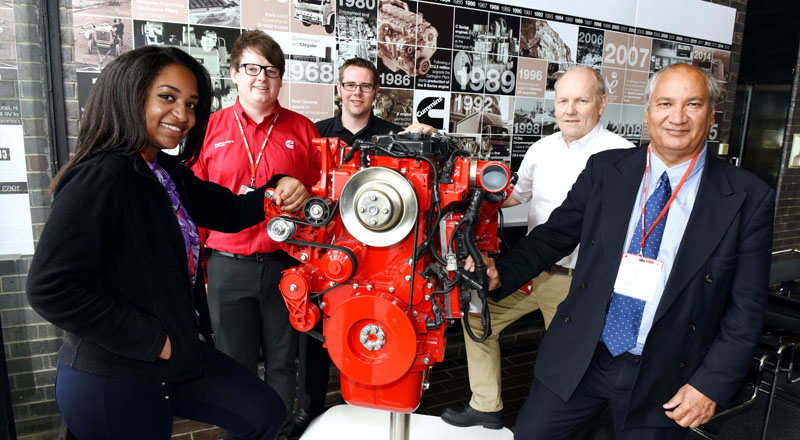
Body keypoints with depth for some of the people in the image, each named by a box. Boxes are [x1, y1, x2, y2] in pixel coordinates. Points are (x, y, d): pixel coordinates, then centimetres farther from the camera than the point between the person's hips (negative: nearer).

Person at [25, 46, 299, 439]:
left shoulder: (169, 172, 5)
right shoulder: (102, 176, -23)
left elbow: (228, 211, 11)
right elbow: (50, 288, -27)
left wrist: (276, 190, -8)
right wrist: (150, 339, -21)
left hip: (177, 354, 8)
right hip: (111, 381, -8)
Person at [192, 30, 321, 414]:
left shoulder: (302, 129, 5)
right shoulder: (210, 128, 4)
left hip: (285, 263, 0)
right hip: (228, 264, 0)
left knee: (282, 361, 14)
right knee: (235, 364, 14)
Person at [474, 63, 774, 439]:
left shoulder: (749, 199, -6)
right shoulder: (605, 170, -1)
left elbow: (746, 308, -4)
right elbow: (554, 235, 3)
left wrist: (712, 384, -8)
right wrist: (501, 274, -12)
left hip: (662, 379, -1)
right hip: (578, 360, 2)